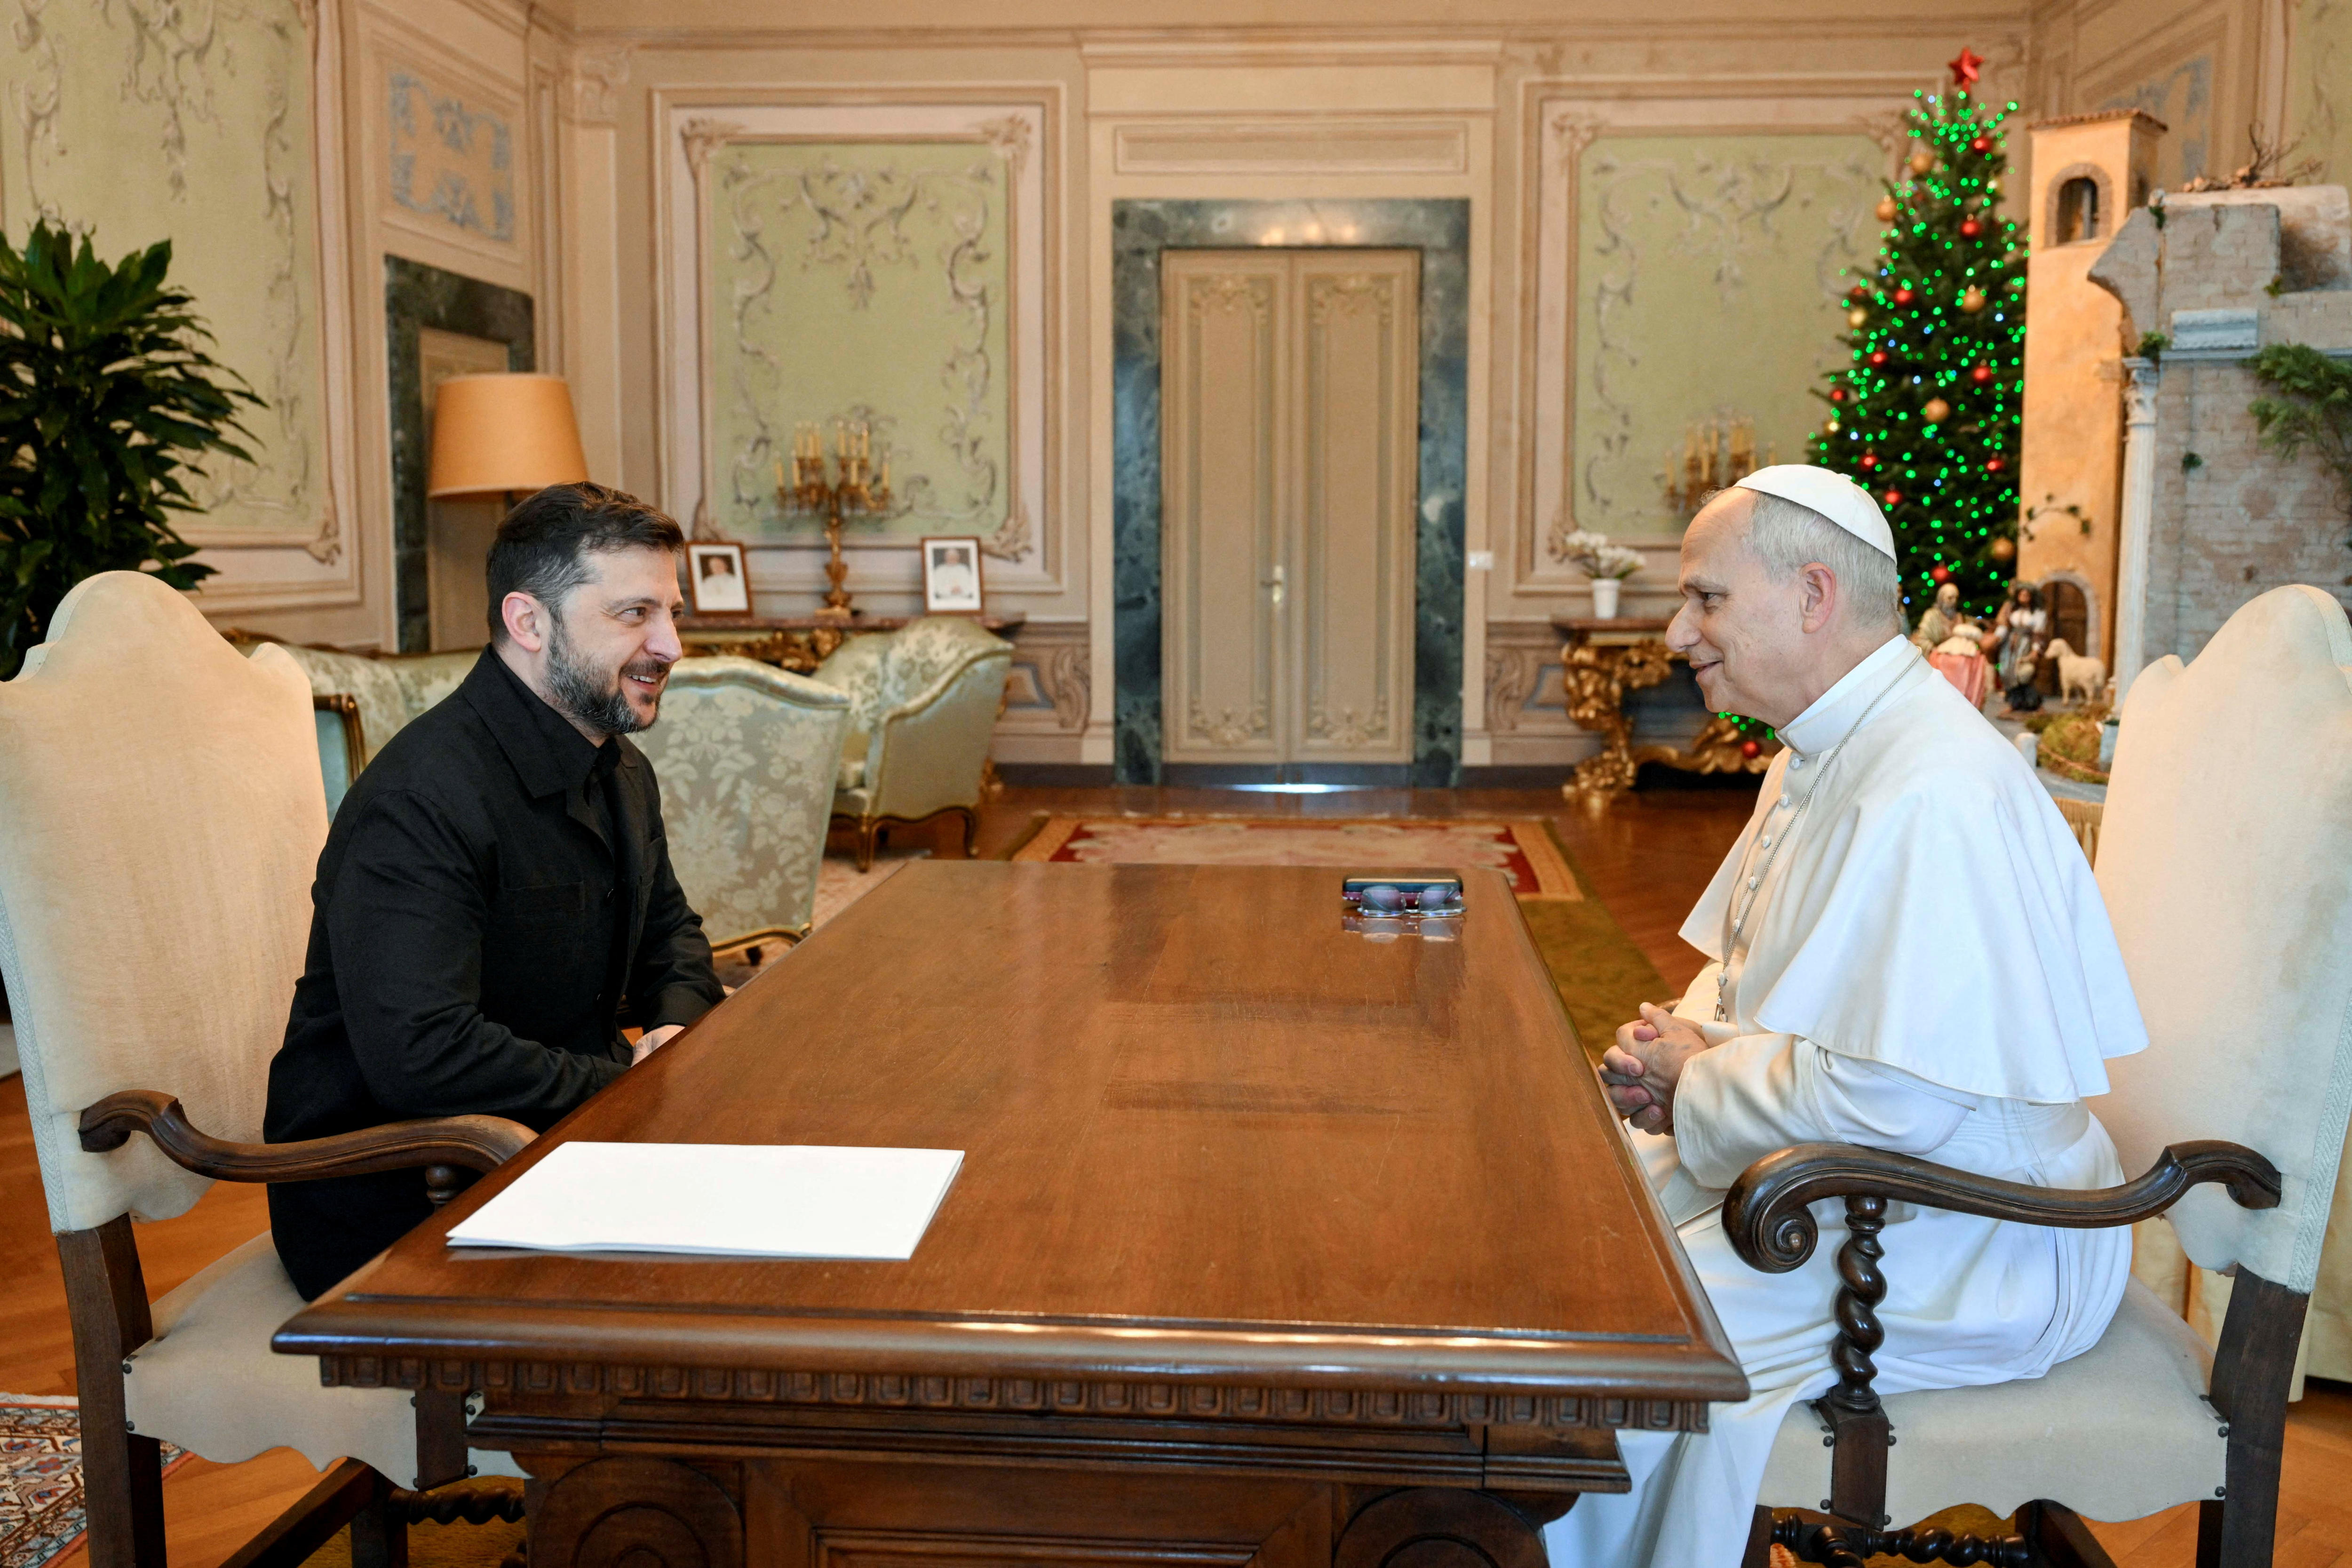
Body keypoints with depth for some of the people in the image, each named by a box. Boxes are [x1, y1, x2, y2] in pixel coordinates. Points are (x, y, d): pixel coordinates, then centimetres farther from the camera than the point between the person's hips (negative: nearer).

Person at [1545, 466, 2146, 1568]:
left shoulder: (1934, 794, -27)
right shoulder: (1820, 756, 8)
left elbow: (1902, 1100, -31)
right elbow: (1750, 977, 20)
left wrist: (1699, 1084, -16)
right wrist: (1679, 1043, -2)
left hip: (1968, 1243, -10)